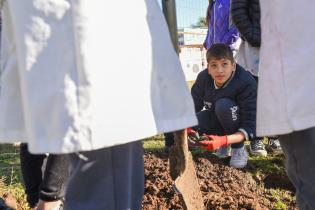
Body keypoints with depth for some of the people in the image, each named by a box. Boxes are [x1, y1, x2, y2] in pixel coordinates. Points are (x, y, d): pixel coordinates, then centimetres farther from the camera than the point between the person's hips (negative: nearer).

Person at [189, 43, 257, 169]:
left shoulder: (247, 83, -29)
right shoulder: (203, 78, -16)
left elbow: (250, 127, -31)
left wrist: (223, 140, -46)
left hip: (240, 128, -5)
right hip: (216, 122, 5)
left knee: (223, 105, -35)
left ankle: (239, 149, -14)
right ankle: (224, 147, 2)